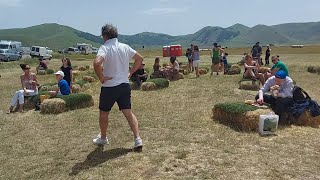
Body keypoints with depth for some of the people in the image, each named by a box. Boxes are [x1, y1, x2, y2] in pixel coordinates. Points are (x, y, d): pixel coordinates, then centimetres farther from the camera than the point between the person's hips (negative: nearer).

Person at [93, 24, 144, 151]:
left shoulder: (105, 48, -13)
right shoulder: (125, 47, 5)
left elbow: (97, 63, -31)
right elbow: (139, 58, 15)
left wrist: (101, 78, -17)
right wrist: (130, 72, 13)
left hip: (109, 87, -5)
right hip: (125, 85, 5)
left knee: (103, 113, 16)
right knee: (128, 113, 8)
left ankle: (103, 138, 33)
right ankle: (138, 139, -1)